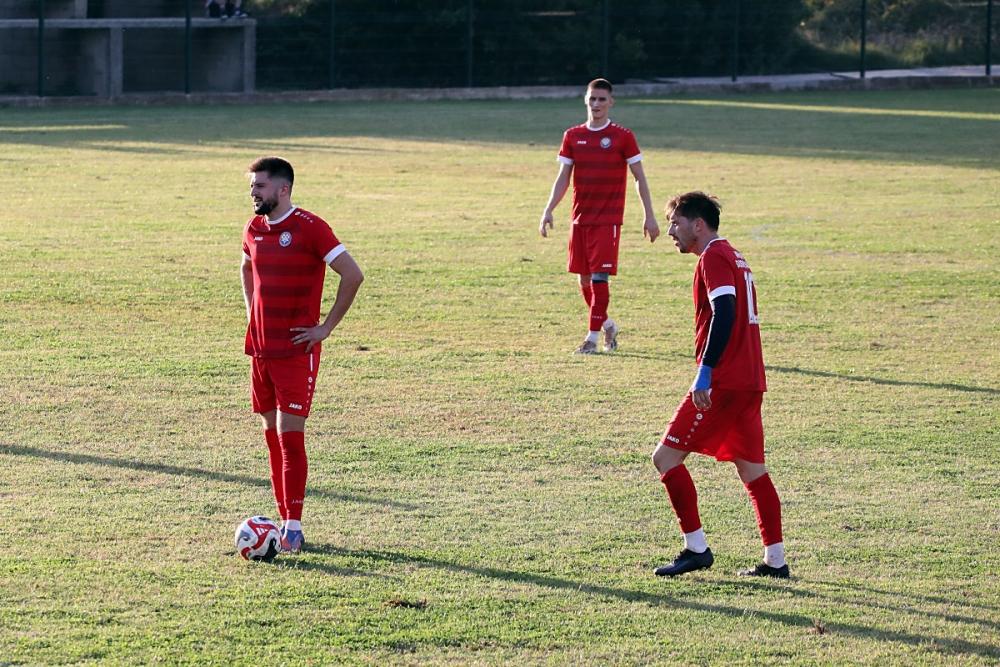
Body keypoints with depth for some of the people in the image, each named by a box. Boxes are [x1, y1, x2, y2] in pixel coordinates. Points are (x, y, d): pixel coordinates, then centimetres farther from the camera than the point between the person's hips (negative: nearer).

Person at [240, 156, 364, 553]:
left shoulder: (309, 228, -12)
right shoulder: (254, 230, 9)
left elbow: (353, 275, -14)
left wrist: (327, 327, -12)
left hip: (297, 351, -7)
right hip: (260, 348, 7)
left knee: (289, 435, -11)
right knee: (272, 435, 9)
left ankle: (294, 529, -10)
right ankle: (284, 518, 16)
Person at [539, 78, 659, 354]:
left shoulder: (623, 137, -3)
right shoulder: (573, 136, 7)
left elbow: (639, 178, 0)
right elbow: (563, 178, 11)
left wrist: (649, 216, -3)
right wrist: (548, 210, 1)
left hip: (608, 220, -4)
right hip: (580, 219, 4)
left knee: (599, 277, -11)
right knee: (584, 280, 7)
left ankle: (593, 338, -6)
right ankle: (608, 326, 28)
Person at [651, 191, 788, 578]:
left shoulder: (713, 257, -8)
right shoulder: (733, 257, 21)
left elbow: (725, 313, -22)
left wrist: (706, 371, -26)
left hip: (723, 382, -10)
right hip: (750, 381, 10)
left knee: (667, 457, -5)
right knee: (752, 469, 11)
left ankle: (696, 548, -6)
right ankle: (775, 560, 8)